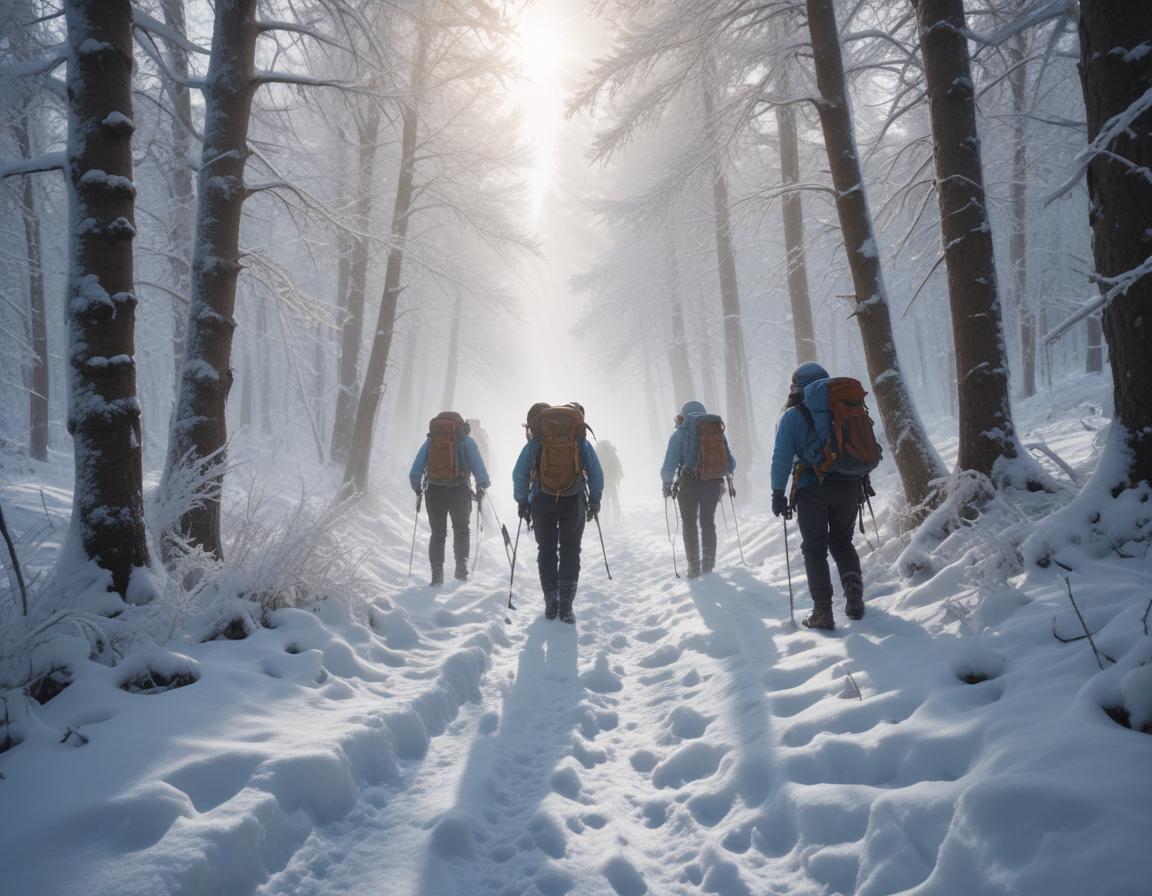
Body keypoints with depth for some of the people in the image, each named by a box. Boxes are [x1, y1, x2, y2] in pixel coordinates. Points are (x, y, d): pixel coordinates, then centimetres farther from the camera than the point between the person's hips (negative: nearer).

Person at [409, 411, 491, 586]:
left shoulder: (430, 440, 10)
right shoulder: (466, 440, 4)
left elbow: (415, 470, 6)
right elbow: (478, 465, -2)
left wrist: (417, 486, 14)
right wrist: (482, 486, 6)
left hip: (434, 491, 2)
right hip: (459, 491, -2)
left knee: (437, 533, 10)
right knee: (461, 529, 15)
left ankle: (437, 574, 3)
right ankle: (461, 564, 1)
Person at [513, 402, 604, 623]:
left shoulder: (534, 443, 1)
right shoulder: (582, 442, 3)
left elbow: (519, 474, 1)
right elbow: (597, 474, 4)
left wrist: (522, 501, 10)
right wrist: (595, 501, 13)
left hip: (542, 503, 0)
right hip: (574, 502, 0)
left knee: (546, 551, 13)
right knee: (570, 552, 8)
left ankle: (551, 604, 10)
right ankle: (566, 606, -1)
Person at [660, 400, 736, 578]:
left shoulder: (681, 432, -1)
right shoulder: (717, 429, 9)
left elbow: (670, 464, -7)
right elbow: (731, 464, 11)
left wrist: (667, 483, 8)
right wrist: (724, 473, 32)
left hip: (689, 485, -3)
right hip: (713, 484, 3)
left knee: (689, 524, 9)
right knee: (708, 523, 17)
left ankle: (694, 567, 6)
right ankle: (708, 564, 17)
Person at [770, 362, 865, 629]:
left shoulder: (793, 416, -1)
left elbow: (782, 457, -7)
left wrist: (778, 492, -4)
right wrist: (861, 481, 20)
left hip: (812, 489, -3)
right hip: (848, 485, 3)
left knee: (815, 549, 6)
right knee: (842, 541, 20)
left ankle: (822, 611, 0)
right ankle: (854, 592, 0)